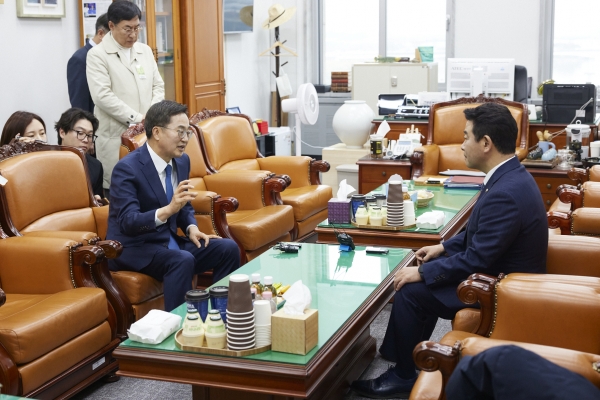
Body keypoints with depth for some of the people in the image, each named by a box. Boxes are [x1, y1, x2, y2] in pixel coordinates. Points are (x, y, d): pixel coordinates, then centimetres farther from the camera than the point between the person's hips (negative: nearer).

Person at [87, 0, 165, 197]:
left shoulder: (145, 51, 14)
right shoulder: (97, 55, -4)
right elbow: (102, 96, -14)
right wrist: (137, 118, -15)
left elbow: (158, 86, 13)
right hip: (115, 136, -5)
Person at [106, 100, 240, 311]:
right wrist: (168, 209, -43)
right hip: (133, 248, -8)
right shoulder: (127, 168, -19)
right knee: (183, 260, -33)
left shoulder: (182, 161, 4)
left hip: (168, 241, 8)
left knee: (228, 249, -5)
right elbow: (128, 222, -28)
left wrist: (191, 228, -4)